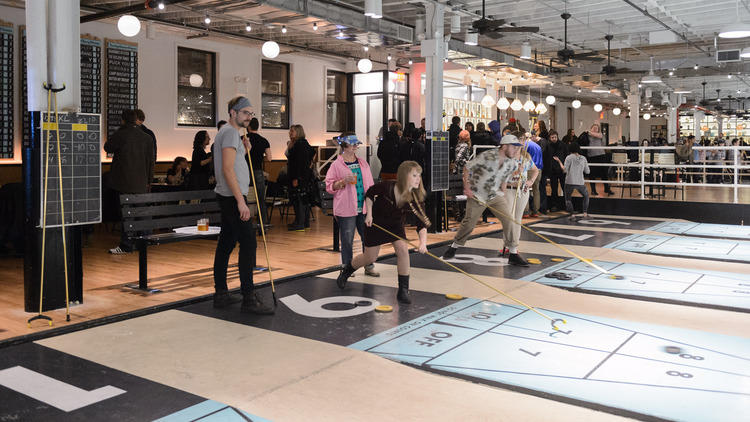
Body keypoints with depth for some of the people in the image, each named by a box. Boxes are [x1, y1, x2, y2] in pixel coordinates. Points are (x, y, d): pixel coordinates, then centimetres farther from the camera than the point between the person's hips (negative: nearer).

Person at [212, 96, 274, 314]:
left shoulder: (228, 132, 20)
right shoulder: (230, 132, -12)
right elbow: (228, 169, -21)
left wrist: (244, 151, 9)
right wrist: (241, 201, -24)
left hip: (228, 197, 11)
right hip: (233, 197, -11)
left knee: (226, 243, 11)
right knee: (248, 242, -12)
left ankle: (221, 294, 17)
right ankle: (248, 298, -11)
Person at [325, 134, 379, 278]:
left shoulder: (363, 163, 13)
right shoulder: (336, 165, -3)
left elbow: (370, 184, 18)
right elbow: (329, 186, -3)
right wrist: (343, 181, -17)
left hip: (364, 208, 5)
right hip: (346, 209, -5)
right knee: (347, 240, 1)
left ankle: (369, 267, 20)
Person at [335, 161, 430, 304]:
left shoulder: (416, 198, -24)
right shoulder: (387, 187, -31)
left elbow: (422, 224, -25)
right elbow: (370, 193, -9)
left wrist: (423, 242, -41)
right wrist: (369, 214, -15)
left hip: (395, 225, 2)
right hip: (376, 223, -2)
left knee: (403, 249, -21)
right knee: (370, 257, 4)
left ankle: (403, 291, -9)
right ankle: (346, 272, 36)